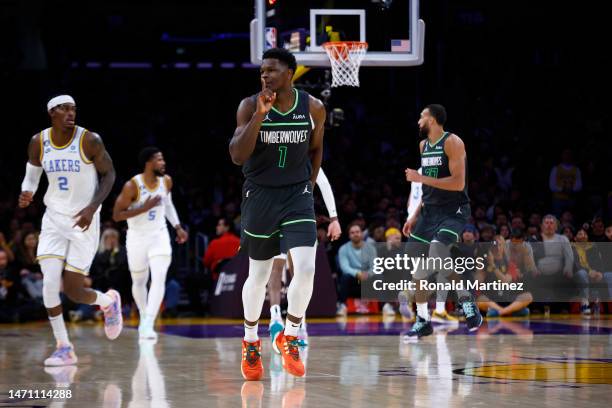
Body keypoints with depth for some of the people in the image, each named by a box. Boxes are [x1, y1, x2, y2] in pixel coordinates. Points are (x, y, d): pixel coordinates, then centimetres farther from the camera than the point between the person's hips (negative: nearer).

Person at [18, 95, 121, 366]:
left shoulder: (89, 140, -13)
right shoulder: (38, 142, -2)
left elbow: (109, 174, -5)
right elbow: (32, 174, 14)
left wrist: (93, 207, -18)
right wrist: (27, 193, -8)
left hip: (84, 221, -3)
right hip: (54, 219, 3)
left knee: (72, 290, -5)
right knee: (49, 283, -12)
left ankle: (108, 301, 30)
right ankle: (64, 348, 1)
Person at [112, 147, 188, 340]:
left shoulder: (166, 181, -4)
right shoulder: (132, 186, -20)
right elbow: (116, 215, -20)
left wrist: (178, 227, 11)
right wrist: (144, 208, -28)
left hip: (159, 235, 2)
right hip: (137, 237, -2)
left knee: (159, 278, -18)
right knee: (139, 282, 14)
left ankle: (148, 325, -23)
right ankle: (143, 317, 40)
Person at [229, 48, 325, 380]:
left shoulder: (313, 108, -4)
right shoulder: (250, 106, -10)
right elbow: (237, 156, -18)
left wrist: (309, 184, 9)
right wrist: (260, 115, -25)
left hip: (297, 195, 1)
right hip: (260, 195, -1)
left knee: (306, 268, -16)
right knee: (259, 275, 9)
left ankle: (289, 338, 5)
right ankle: (250, 342, 30)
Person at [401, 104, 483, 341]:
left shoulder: (452, 143, -13)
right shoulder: (423, 145, 13)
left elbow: (458, 183, -22)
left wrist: (421, 178, -22)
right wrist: (416, 216, 16)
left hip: (454, 210, -8)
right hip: (430, 210, 8)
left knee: (437, 250, -30)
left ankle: (467, 302, -16)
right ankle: (423, 321, 13)